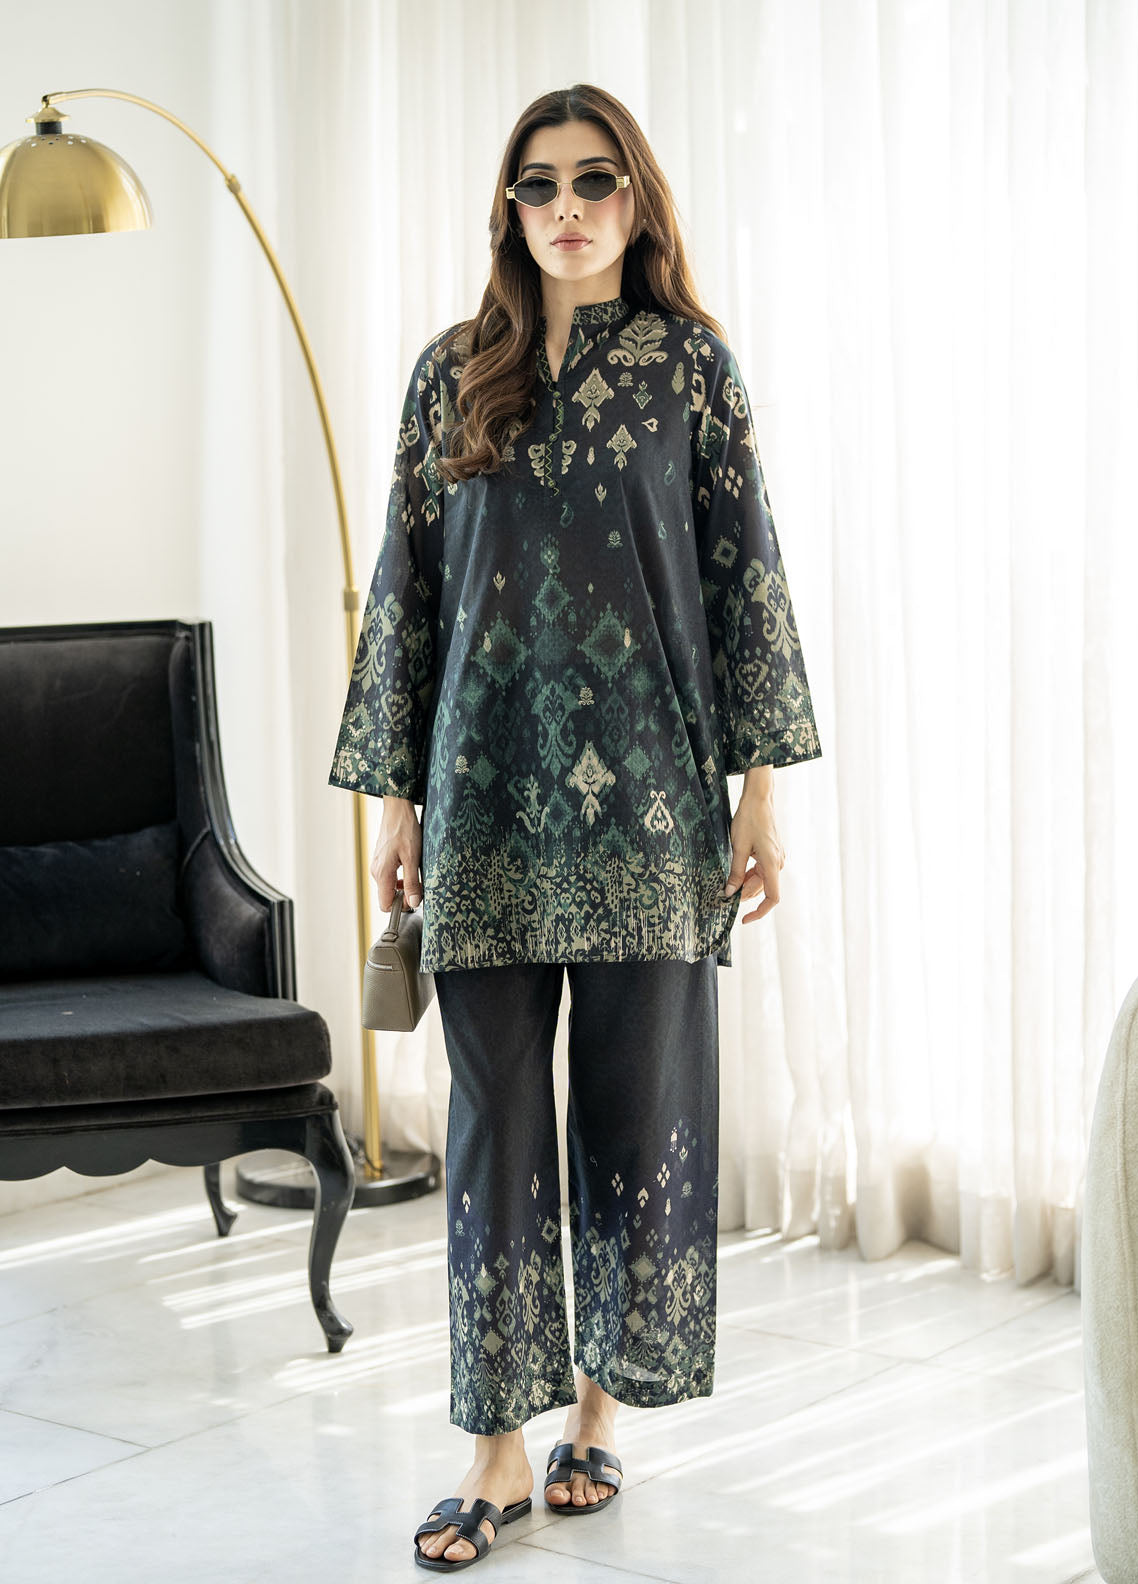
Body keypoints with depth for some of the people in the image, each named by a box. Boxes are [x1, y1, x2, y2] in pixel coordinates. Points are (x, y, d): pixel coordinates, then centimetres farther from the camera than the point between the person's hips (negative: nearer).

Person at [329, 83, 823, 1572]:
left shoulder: (692, 363, 4)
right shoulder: (452, 373, 8)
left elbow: (746, 572, 2)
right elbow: (407, 586, 8)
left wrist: (761, 787, -3)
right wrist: (397, 799, 5)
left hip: (645, 795, -1)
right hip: (489, 793, 1)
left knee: (638, 1101, 4)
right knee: (496, 1114, 3)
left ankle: (602, 1406, 21)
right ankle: (501, 1447, 11)